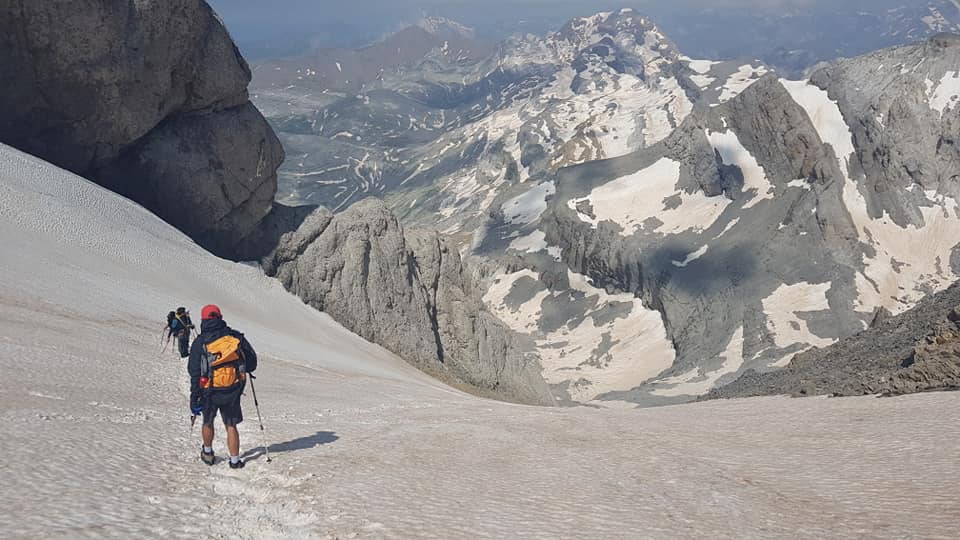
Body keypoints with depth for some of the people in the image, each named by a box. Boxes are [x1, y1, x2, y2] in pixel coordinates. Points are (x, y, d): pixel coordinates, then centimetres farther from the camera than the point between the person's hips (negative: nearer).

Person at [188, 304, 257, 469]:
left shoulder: (200, 343, -7)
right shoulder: (236, 337, -3)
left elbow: (194, 373, -6)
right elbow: (252, 360, 3)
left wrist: (194, 398, -2)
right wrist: (246, 369, 26)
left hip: (209, 392, -1)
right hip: (233, 392, 1)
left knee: (208, 422, 22)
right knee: (231, 426, 11)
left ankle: (208, 453, 39)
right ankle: (235, 460, 10)